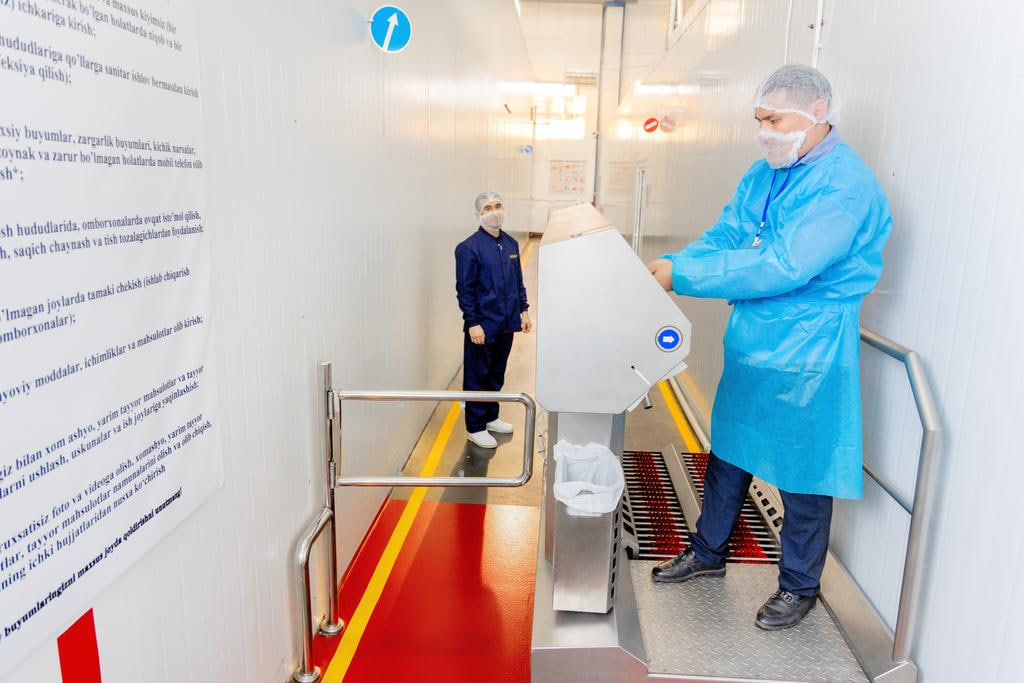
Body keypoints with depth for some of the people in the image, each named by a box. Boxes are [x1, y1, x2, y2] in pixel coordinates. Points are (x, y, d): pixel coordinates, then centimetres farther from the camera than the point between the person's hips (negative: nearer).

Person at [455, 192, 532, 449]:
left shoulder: (511, 244, 8)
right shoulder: (469, 248, -13)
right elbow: (464, 289, -14)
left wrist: (523, 310, 12)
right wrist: (473, 323, -17)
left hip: (506, 323, 7)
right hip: (482, 326, -6)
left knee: (497, 374, 18)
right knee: (478, 377, 4)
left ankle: (491, 417, 34)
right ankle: (475, 427, 16)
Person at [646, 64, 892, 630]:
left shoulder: (845, 186, -19)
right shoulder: (765, 173, 7)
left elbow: (782, 267, -28)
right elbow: (724, 237, 4)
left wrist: (683, 276, -27)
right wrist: (671, 265, -15)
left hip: (804, 358, -7)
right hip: (750, 348, 8)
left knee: (801, 476, 9)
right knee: (728, 454, 19)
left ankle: (799, 586, 31)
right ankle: (708, 553, 40)